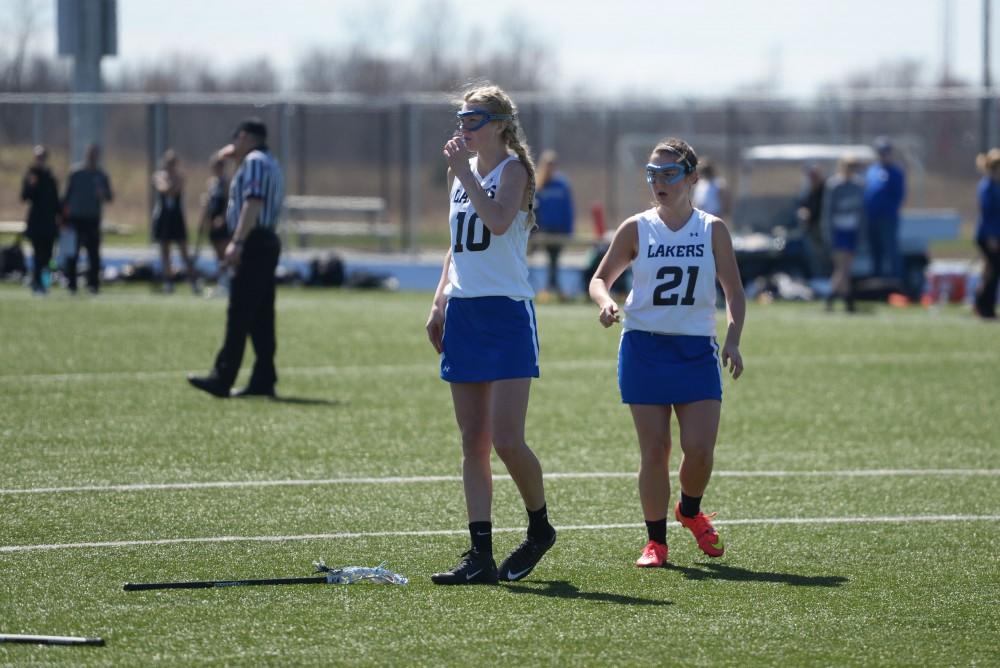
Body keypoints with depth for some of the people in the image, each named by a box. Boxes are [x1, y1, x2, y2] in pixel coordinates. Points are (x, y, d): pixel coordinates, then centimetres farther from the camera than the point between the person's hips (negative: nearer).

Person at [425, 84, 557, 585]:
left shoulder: (512, 169, -6)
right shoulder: (461, 171, 16)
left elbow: (498, 222, -25)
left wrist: (464, 171, -18)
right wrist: (439, 303, 16)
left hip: (507, 315, -7)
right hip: (464, 315, 7)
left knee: (507, 440, -12)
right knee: (473, 444, 4)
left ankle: (540, 526, 12)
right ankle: (480, 556, 3)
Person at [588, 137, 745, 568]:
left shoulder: (713, 230, 2)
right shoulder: (636, 229, 2)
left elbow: (734, 293, 4)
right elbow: (600, 278, 9)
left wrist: (732, 340, -11)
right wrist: (605, 302, -14)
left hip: (697, 351, 0)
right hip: (644, 349, 0)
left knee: (700, 449, -8)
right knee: (654, 451, -3)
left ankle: (690, 511, 24)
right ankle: (656, 540, 10)